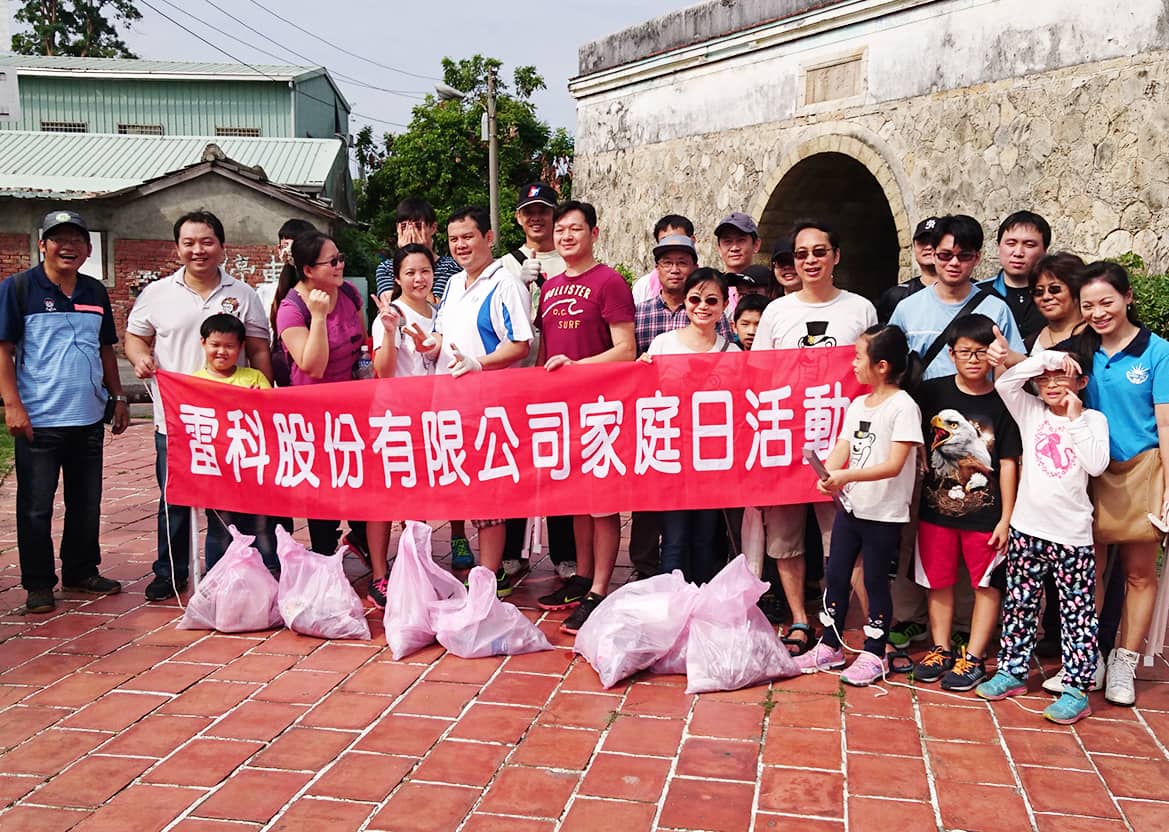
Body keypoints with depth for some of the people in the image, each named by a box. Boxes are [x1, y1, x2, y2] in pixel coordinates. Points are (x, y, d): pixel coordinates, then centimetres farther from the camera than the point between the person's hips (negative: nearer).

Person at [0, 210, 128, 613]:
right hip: (37, 420, -5)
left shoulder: (96, 292, 11)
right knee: (36, 507, 3)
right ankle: (39, 584, 14)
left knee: (87, 503, 13)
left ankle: (81, 572, 27)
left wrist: (118, 397, 13)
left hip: (88, 418, 5)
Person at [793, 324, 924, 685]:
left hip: (885, 514, -7)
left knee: (875, 582, 4)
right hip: (850, 506, 7)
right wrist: (828, 476, -20)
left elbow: (894, 465, -22)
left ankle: (874, 655, 20)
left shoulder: (903, 406, -14)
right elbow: (841, 449, 2)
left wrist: (846, 476, -32)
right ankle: (830, 647, 26)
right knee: (835, 576, 12)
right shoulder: (857, 405, 9)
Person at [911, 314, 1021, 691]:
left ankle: (973, 658, 20)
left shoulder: (1002, 402, -6)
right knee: (938, 582, 12)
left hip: (985, 514, -2)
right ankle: (941, 650, 27)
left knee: (986, 584, 7)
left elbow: (1008, 463, -5)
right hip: (936, 508, 2)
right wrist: (917, 490, 1)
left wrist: (1006, 517, -6)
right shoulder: (931, 392, -2)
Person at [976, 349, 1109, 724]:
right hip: (1027, 528, 3)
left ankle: (1076, 690, 9)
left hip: (1072, 534, -3)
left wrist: (1075, 418, -11)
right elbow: (1004, 382, -11)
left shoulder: (1093, 420, 1)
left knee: (1078, 614, 2)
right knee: (1019, 605, 12)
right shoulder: (1030, 412, 5)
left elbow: (1097, 464, -14)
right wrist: (1046, 357, -11)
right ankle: (1012, 672, 25)